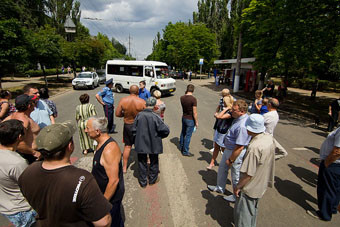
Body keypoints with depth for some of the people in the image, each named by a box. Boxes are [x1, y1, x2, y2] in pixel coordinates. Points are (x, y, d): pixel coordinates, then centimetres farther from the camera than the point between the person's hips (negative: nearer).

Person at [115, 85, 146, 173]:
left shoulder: (123, 100, -10)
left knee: (127, 146, 16)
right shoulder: (142, 102, -16)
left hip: (127, 126, 2)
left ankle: (124, 168, 25)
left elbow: (117, 114, -7)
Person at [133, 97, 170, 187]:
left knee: (142, 163, 18)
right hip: (153, 144, -2)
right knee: (153, 162, 21)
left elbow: (134, 130, -5)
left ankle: (143, 182, 32)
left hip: (141, 144, 2)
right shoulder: (155, 117, -21)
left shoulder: (139, 115, -13)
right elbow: (166, 130, -20)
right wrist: (159, 136, 0)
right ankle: (153, 179, 40)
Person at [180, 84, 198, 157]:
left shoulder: (182, 98, -4)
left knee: (183, 133, 23)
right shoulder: (193, 99, -22)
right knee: (188, 135, 4)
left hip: (183, 118, 7)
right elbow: (194, 112, -21)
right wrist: (196, 122, -9)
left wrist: (186, 94, 9)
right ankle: (185, 151, 15)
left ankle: (181, 147, 42)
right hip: (190, 119, -6)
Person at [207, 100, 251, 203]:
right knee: (222, 168, 25)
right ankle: (220, 187, 48)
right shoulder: (239, 118, -3)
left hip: (236, 153, -10)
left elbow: (240, 147, -30)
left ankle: (237, 196, 36)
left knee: (236, 176, 12)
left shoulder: (242, 126, -33)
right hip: (228, 149, 10)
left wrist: (231, 160, -21)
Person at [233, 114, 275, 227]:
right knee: (253, 209, 30)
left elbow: (248, 174, -29)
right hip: (261, 185, 9)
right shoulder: (269, 137, -8)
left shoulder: (254, 147, -35)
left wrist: (238, 186, -15)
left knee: (243, 213, 12)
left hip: (250, 188, -9)